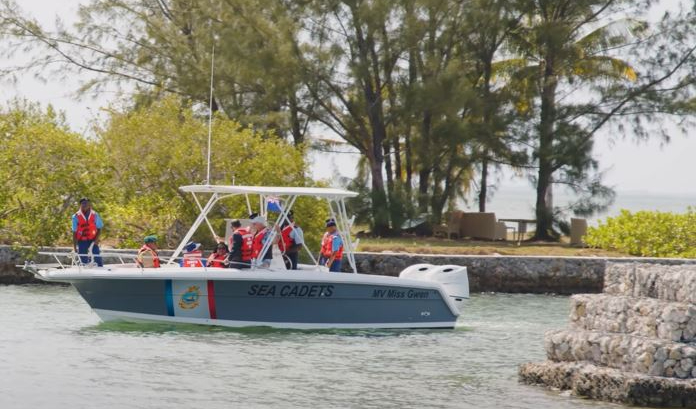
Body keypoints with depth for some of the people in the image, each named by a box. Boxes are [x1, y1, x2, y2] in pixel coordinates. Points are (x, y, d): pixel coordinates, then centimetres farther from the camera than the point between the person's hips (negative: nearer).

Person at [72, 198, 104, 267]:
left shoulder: (95, 215, 2)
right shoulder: (76, 217, -1)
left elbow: (99, 229, 8)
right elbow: (74, 232, 2)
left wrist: (96, 239, -8)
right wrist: (74, 246, 0)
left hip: (93, 240, 0)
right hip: (82, 241, 0)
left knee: (97, 258, -9)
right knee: (84, 261, 1)